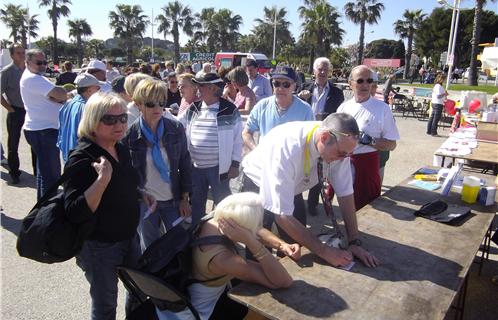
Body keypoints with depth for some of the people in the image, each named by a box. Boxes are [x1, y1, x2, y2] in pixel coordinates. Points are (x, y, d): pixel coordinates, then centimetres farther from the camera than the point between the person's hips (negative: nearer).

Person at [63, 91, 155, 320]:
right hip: (98, 246, -7)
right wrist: (102, 178, -40)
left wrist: (141, 195, -1)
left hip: (127, 237, 8)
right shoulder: (81, 159, -24)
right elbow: (75, 213, -31)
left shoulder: (121, 149, 0)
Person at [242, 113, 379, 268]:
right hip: (258, 186, -5)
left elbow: (345, 194, -15)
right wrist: (324, 251, -34)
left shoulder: (339, 145, -26)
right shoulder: (286, 148, -43)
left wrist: (355, 242, -19)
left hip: (294, 186, 5)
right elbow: (282, 215, -38)